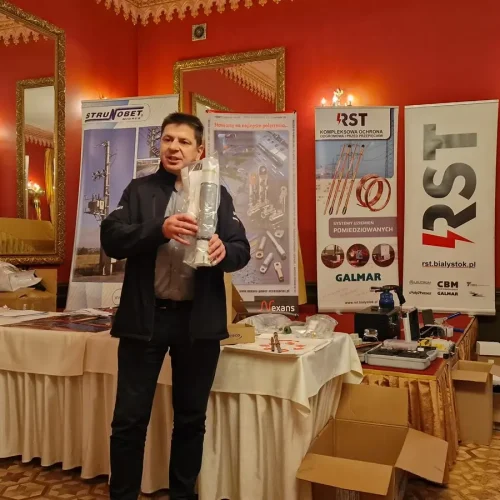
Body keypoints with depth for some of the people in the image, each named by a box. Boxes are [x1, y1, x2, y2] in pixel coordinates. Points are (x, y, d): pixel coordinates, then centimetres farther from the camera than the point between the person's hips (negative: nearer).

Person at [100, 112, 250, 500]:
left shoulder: (218, 194, 7)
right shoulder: (139, 190, 6)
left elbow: (243, 250, 0)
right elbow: (111, 238, -8)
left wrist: (223, 251, -24)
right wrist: (160, 229, -25)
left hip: (199, 320, 1)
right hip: (144, 316, 0)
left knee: (191, 418, 14)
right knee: (130, 418, 6)